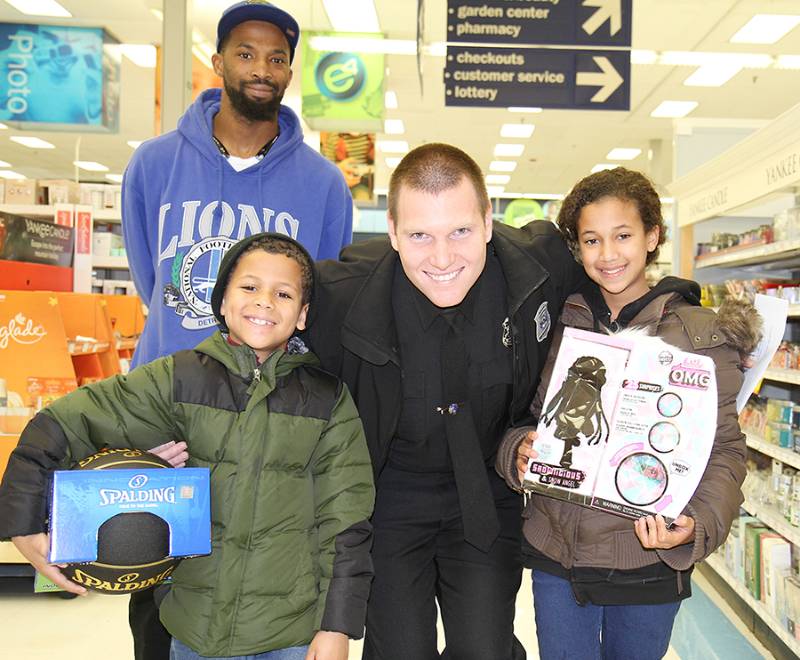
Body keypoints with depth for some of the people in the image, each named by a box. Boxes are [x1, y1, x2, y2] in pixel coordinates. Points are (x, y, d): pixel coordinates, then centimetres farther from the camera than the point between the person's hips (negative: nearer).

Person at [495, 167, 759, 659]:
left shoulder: (703, 335, -6)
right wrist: (519, 449, -14)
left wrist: (699, 523, -22)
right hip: (555, 553, 2)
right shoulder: (559, 325, 2)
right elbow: (530, 416, 8)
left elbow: (724, 447, -5)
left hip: (649, 561, -1)